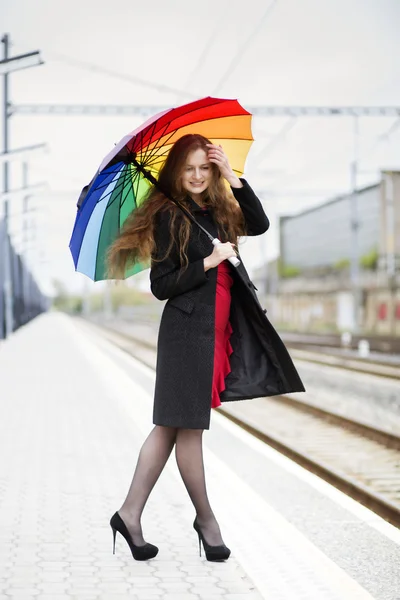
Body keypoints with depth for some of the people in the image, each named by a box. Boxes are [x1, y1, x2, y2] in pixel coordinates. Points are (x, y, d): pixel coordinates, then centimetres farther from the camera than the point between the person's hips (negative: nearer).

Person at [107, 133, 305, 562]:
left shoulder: (219, 212, 14)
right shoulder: (168, 217, -5)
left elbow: (259, 224, -3)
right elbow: (161, 286, -8)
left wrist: (232, 178, -3)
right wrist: (208, 263, -16)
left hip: (219, 329, 7)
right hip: (187, 330, -7)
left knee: (172, 425, 7)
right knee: (188, 425, 1)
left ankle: (130, 513, 12)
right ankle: (206, 519, 14)